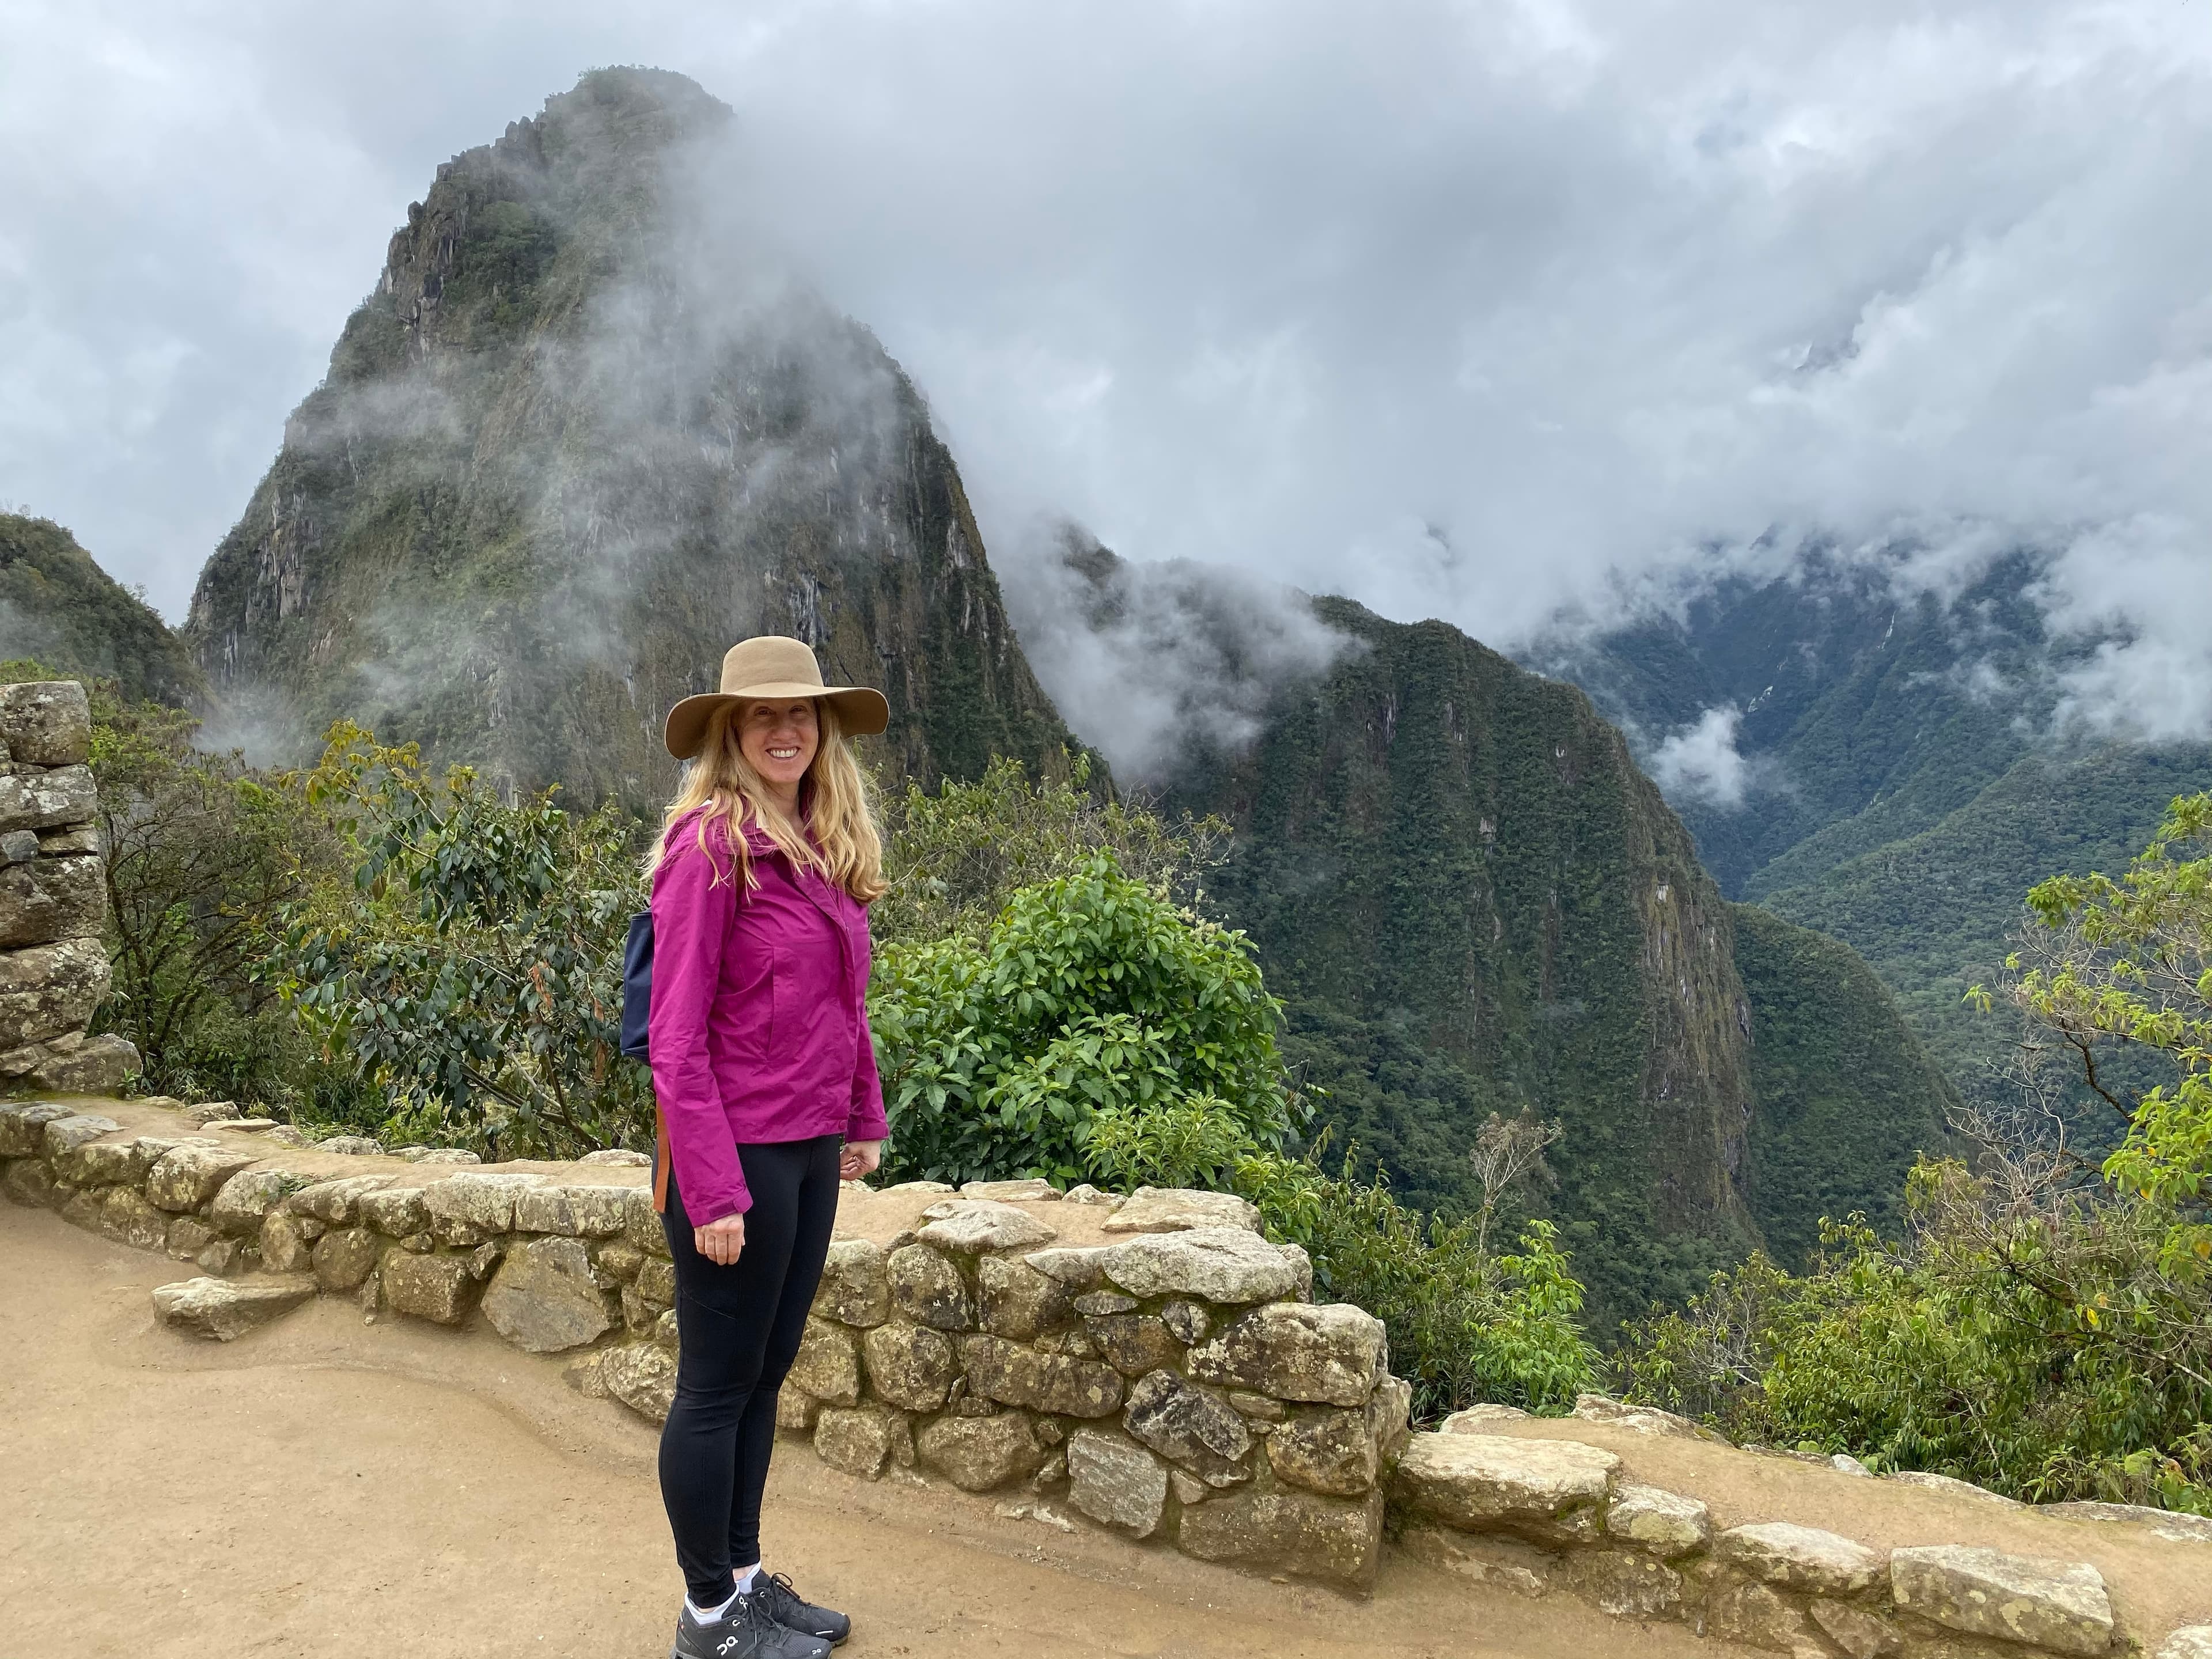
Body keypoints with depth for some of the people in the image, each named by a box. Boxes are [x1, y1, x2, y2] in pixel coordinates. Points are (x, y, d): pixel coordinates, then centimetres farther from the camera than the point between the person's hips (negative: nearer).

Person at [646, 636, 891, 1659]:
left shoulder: (825, 847, 8)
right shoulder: (710, 846, -15)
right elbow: (676, 1038, -17)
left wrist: (864, 1118, 14)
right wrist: (712, 1190, -19)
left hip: (811, 1149, 8)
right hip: (737, 1151, -7)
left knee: (764, 1376, 18)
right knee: (718, 1387, 8)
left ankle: (745, 1577, 34)